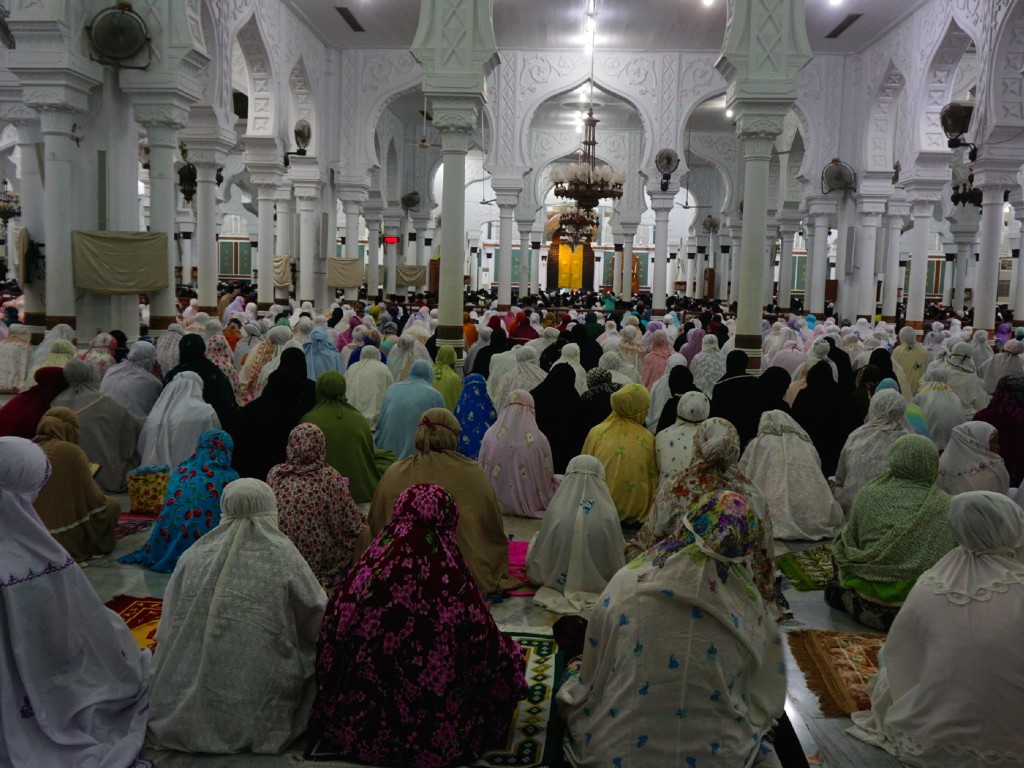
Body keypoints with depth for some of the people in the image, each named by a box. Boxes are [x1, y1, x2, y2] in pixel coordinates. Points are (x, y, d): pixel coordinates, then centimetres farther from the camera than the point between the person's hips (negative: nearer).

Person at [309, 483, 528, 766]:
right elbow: (488, 661, -9)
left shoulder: (361, 580, -18)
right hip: (437, 741, -4)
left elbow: (327, 655, -4)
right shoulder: (458, 594, -25)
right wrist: (510, 658, 14)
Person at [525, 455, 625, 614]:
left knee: (535, 539, 24)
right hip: (598, 583, 2)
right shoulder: (609, 513, -20)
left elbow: (541, 551, -9)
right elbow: (617, 555, -8)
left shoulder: (556, 509, -20)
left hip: (559, 581, -2)